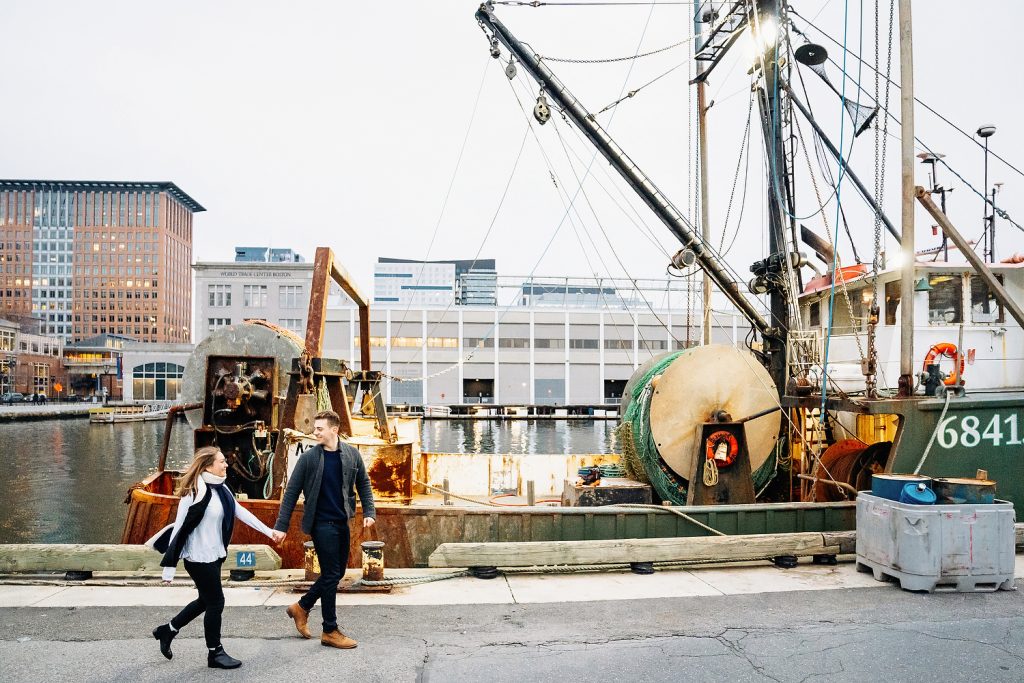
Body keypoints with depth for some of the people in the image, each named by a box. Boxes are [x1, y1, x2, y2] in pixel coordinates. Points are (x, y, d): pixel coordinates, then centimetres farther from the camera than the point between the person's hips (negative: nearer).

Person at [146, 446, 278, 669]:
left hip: (214, 555, 9)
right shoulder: (195, 492, -22)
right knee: (216, 602, 2)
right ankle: (215, 653, 19)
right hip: (199, 557, -9)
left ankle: (167, 630, 39)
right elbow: (179, 527, -19)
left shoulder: (221, 489, 3)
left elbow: (241, 512, 12)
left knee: (206, 600, 20)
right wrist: (169, 566, -17)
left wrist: (269, 531, 14)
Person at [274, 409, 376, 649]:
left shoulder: (351, 454, 1)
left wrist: (369, 512, -1)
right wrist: (281, 526, -6)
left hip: (342, 522, 5)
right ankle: (330, 631, 12)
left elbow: (363, 484, 11)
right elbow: (291, 492, -4)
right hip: (322, 523, -5)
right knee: (331, 574, -1)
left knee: (336, 573, 14)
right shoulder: (308, 458, -8)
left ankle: (301, 607, 34)